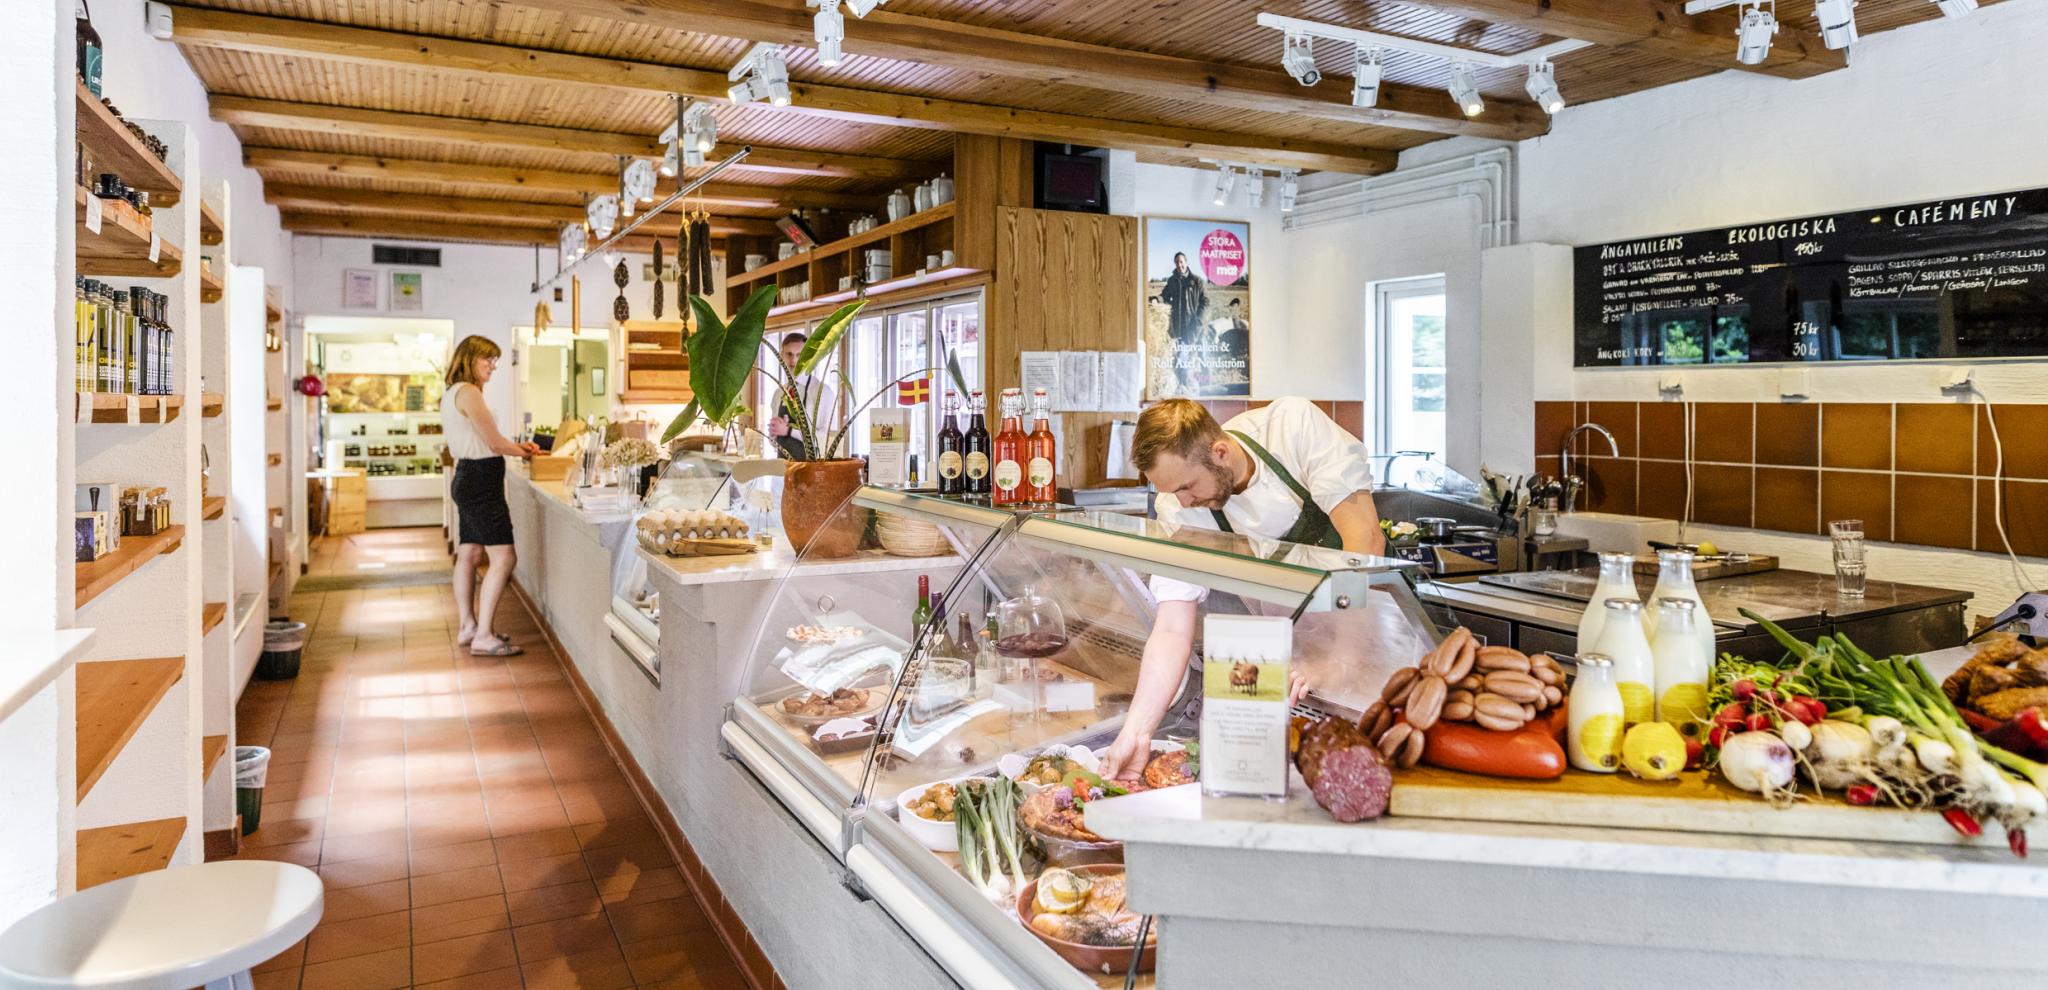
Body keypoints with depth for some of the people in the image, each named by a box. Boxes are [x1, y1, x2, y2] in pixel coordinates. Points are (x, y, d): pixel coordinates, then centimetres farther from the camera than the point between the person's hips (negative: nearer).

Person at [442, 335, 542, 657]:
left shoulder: (452, 393, 16)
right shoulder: (468, 392, -15)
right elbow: (494, 442, -14)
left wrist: (515, 446, 10)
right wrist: (523, 452, 3)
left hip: (468, 478, 11)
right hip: (481, 481, -11)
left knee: (469, 555, 14)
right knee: (503, 557, -13)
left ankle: (468, 627, 22)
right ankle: (483, 637, -13)